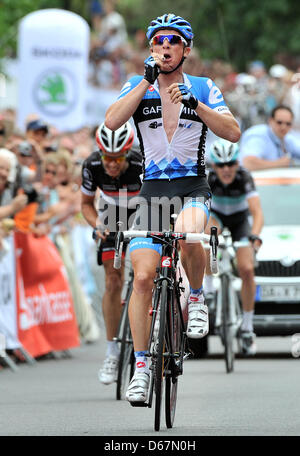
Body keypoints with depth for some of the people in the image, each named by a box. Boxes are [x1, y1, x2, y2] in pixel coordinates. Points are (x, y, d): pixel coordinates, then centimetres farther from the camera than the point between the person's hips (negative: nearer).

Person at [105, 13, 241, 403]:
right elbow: (112, 121, -14)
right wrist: (148, 80, -18)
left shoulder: (203, 89, 3)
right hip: (152, 191, 1)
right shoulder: (138, 86, 4)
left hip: (193, 190, -1)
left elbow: (233, 133, -7)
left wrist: (194, 105, -18)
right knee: (143, 277, -8)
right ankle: (141, 367, 1)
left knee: (188, 235, -36)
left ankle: (197, 299, -8)